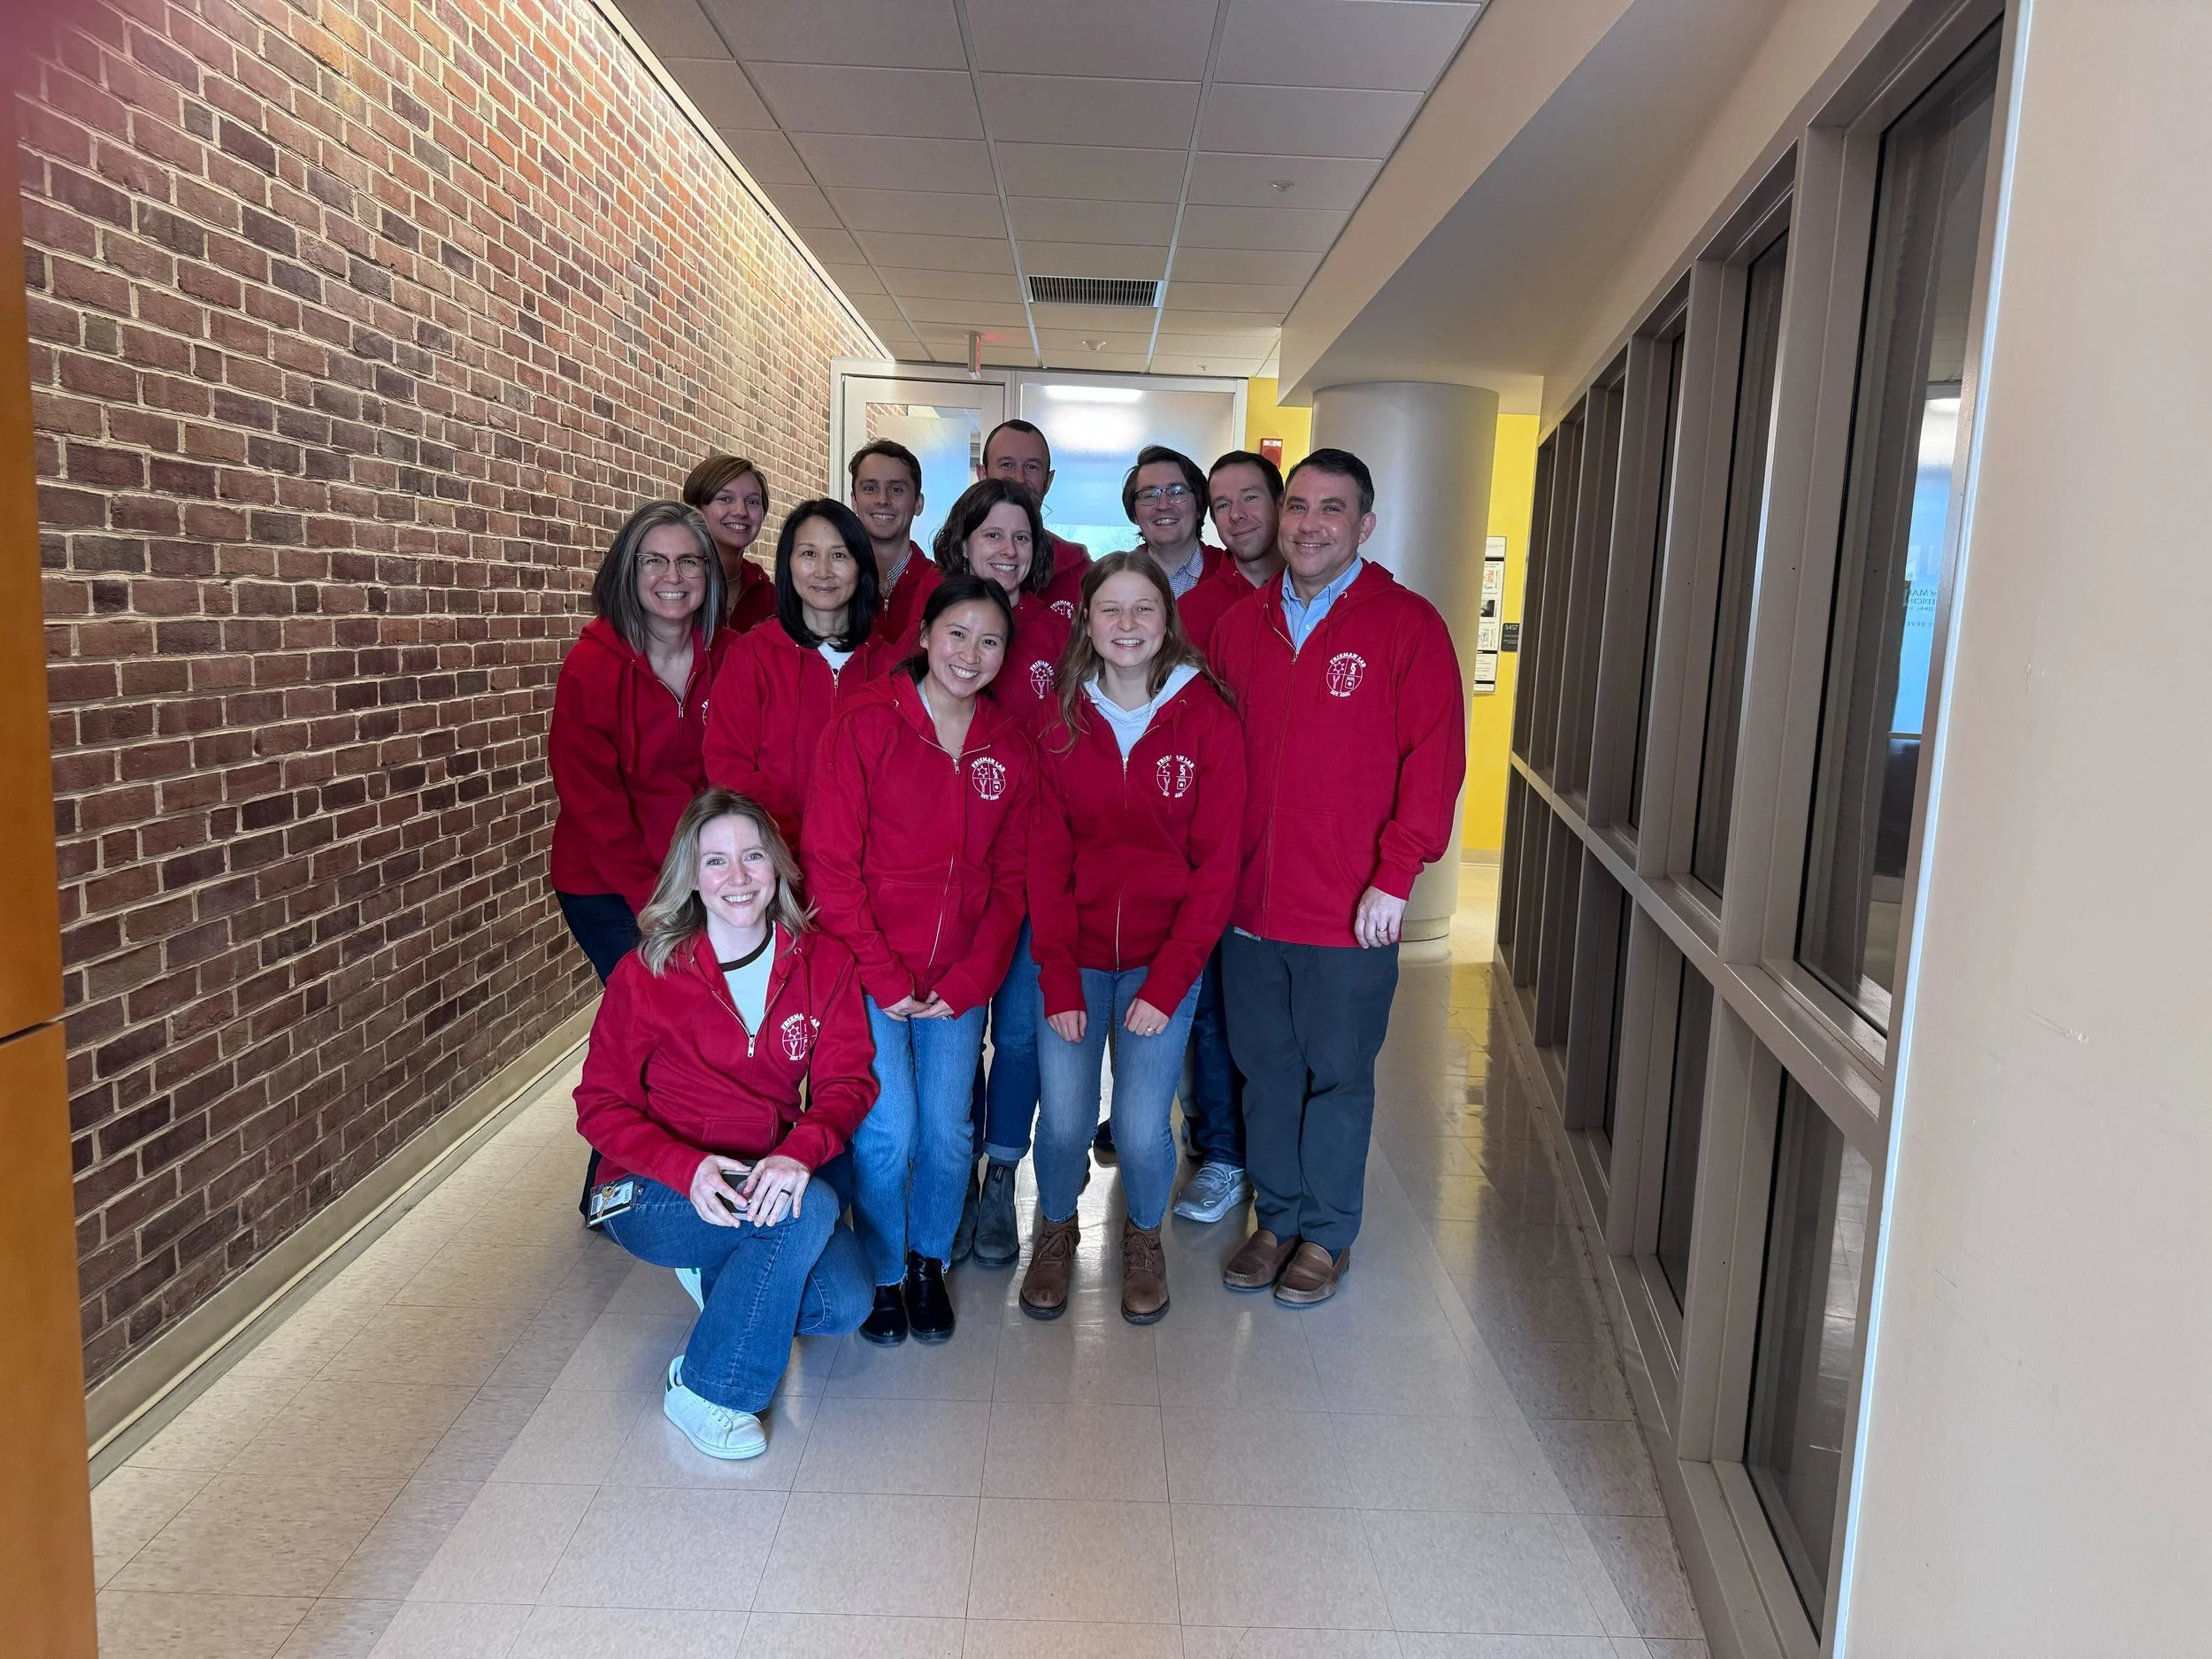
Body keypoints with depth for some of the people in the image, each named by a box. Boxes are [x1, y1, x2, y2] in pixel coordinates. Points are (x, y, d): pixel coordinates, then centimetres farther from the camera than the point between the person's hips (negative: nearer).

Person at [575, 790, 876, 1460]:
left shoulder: (822, 962, -6)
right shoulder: (646, 974, -13)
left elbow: (847, 1081, -8)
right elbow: (601, 1105, -10)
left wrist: (800, 1152, -31)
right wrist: (689, 1168, -28)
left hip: (767, 1179, 4)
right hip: (656, 1193, -4)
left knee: (844, 1304, -18)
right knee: (808, 1211, -31)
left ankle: (724, 1274, 15)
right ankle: (704, 1390, -11)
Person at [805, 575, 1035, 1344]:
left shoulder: (1011, 746, 4)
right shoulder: (864, 724, -8)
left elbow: (1011, 878, 7)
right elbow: (831, 863, -9)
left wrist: (969, 979, -4)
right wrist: (884, 977, -11)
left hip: (959, 977, 3)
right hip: (869, 969, -3)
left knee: (948, 1129, 2)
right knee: (888, 1130, -7)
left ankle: (929, 1262, 29)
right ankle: (884, 1274, 20)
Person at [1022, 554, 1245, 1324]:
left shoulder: (1210, 720, -7)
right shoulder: (1060, 724, -1)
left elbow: (1216, 866, -7)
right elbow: (1046, 862, -1)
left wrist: (1165, 985, -12)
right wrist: (1058, 982, -8)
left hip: (1165, 956, -1)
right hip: (1074, 953, 1)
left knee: (1141, 1127, -7)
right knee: (1063, 1120, -4)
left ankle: (1143, 1237, 26)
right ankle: (1056, 1231, 29)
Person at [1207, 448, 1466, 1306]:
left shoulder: (1406, 624, -6)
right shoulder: (1239, 624, 8)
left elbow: (1435, 759, -10)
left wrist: (1395, 877, -14)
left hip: (1351, 913, -4)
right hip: (1249, 901, 4)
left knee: (1338, 1074, 10)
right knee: (1266, 1068, 15)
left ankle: (1327, 1234, 29)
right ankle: (1276, 1218, 34)